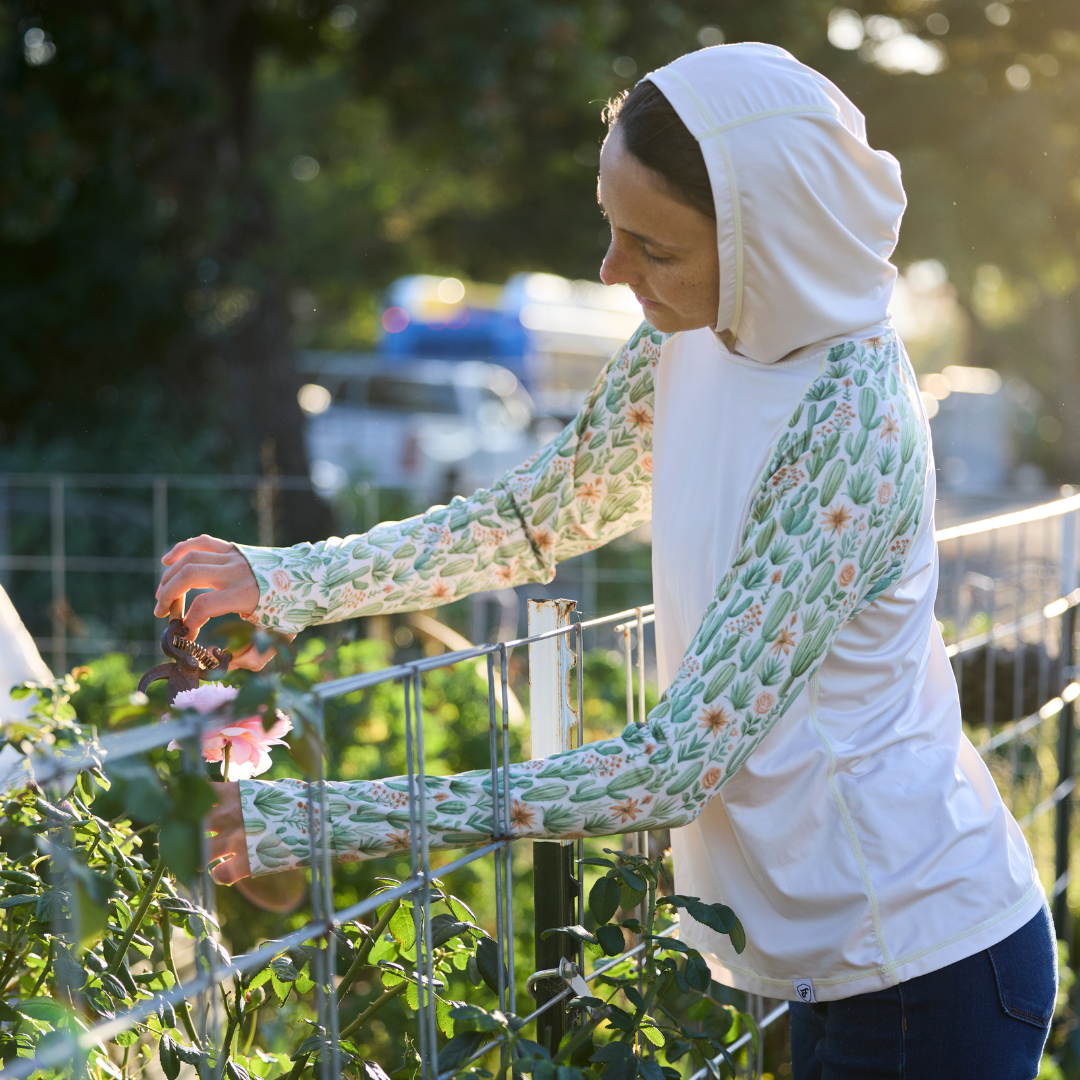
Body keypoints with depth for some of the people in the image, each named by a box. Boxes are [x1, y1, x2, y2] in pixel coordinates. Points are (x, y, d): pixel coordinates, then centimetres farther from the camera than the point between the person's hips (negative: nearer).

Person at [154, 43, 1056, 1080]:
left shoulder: (845, 419, -27)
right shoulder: (691, 344, -2)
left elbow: (680, 765, -29)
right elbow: (534, 517, 13)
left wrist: (322, 821, -29)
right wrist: (290, 581, 0)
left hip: (922, 960, -7)